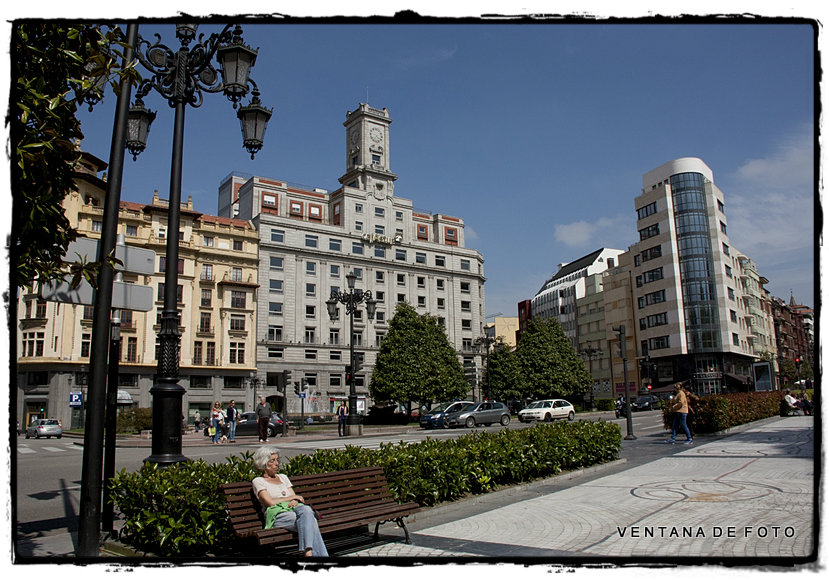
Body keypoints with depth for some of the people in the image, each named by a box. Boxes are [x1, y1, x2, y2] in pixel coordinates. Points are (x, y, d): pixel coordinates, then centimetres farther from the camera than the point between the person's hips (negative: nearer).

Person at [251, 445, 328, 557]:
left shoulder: (283, 477, 29)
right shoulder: (258, 481, 12)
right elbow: (270, 502, -4)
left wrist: (295, 501, -4)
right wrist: (292, 497, 3)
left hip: (295, 509, 5)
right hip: (277, 515, -4)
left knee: (306, 510, -36)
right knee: (309, 520, -34)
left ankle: (308, 552, -48)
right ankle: (321, 555, -42)